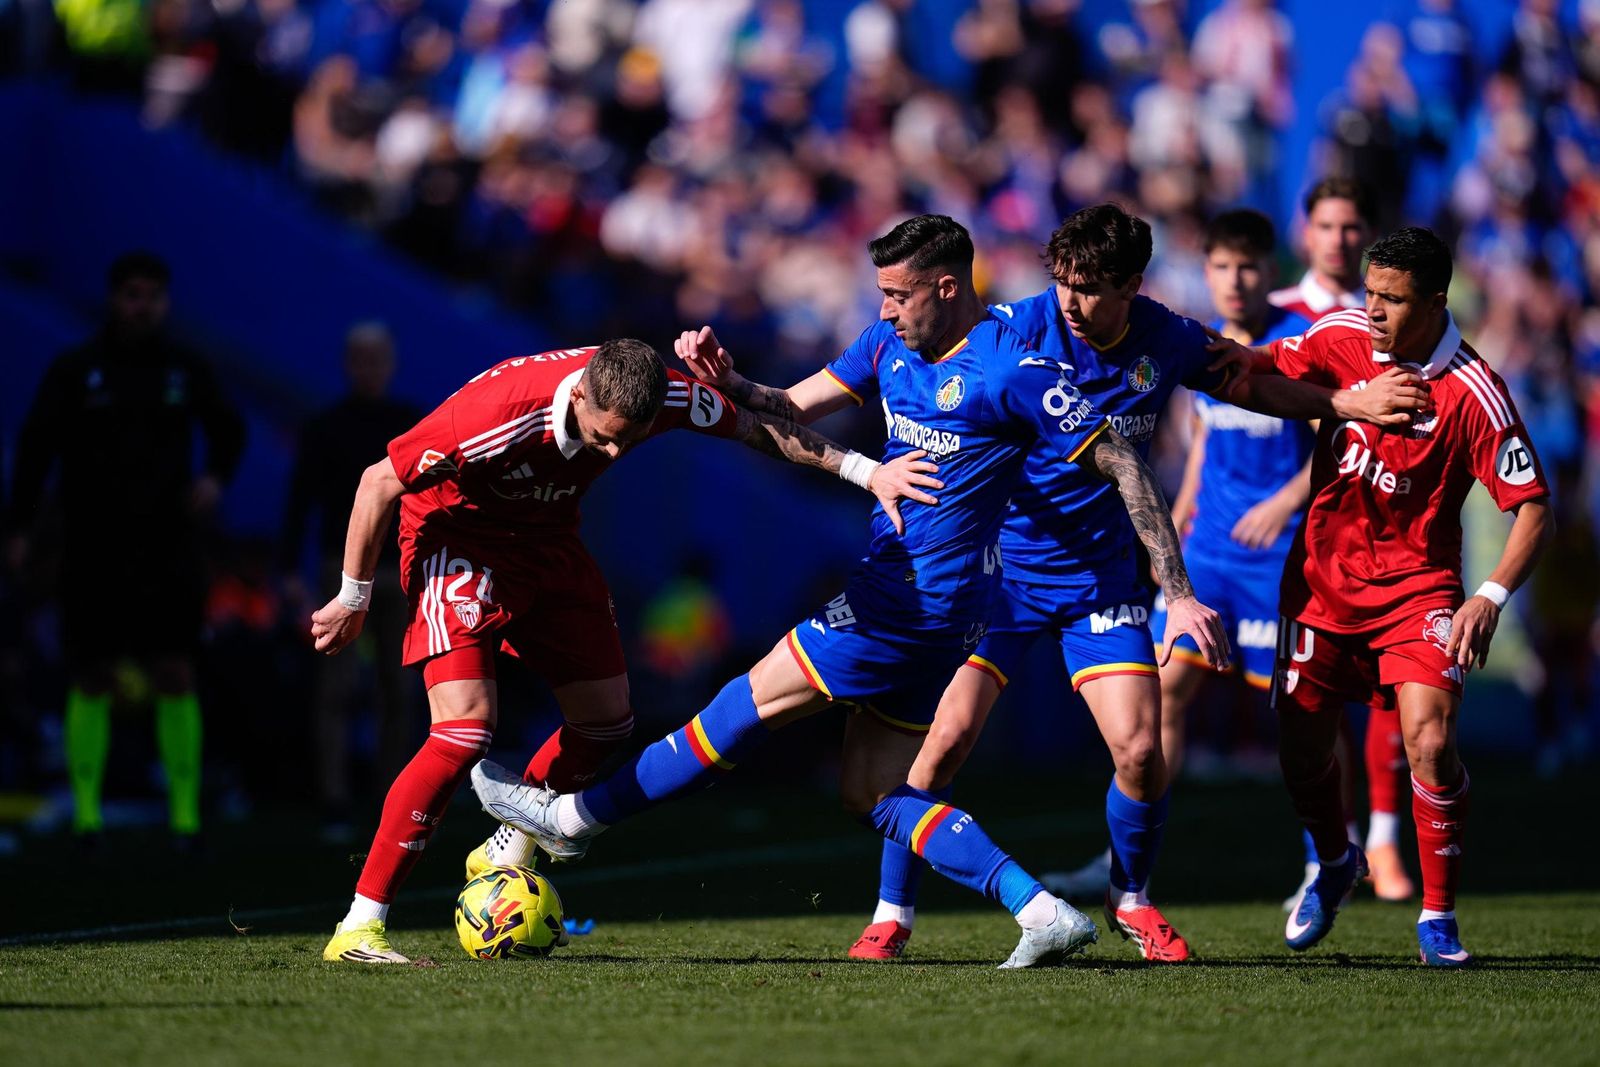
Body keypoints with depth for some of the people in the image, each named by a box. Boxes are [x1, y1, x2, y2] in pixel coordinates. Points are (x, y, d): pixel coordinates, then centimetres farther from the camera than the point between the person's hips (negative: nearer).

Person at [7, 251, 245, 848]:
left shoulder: (187, 372, 6)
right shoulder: (74, 370, 0)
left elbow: (227, 430, 21)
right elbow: (36, 446, -1)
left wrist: (216, 475, 1)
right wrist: (22, 527, -10)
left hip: (168, 550, 1)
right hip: (92, 551, -1)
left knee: (175, 679, -5)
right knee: (91, 682, 1)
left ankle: (185, 813, -3)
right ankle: (85, 811, 7)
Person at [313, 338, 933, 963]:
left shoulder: (664, 396, -21)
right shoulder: (500, 414, -36)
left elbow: (757, 428, -1)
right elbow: (379, 483, -23)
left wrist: (864, 471, -4)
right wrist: (354, 599, -13)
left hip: (547, 539, 7)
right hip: (458, 539, -7)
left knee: (607, 720, 6)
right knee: (467, 731, -21)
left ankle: (505, 857, 28)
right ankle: (359, 928, -18)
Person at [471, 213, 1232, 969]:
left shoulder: (1014, 371, -16)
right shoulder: (891, 344, 8)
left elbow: (1122, 466, -13)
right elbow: (793, 408, 13)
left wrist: (1179, 595, -16)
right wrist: (726, 381, -9)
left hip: (918, 602, -10)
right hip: (904, 592, 10)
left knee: (754, 703, -1)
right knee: (874, 794, 8)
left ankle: (573, 818, 11)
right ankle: (1041, 913, 0)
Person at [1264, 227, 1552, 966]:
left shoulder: (1473, 393, -19)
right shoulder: (1343, 338, -6)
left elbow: (1533, 508, -16)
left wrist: (1492, 596, -28)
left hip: (1417, 584, -4)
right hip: (1323, 572, 4)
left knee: (1430, 739, -21)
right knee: (1301, 748, 5)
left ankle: (1438, 917, -3)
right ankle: (1334, 864, 38)